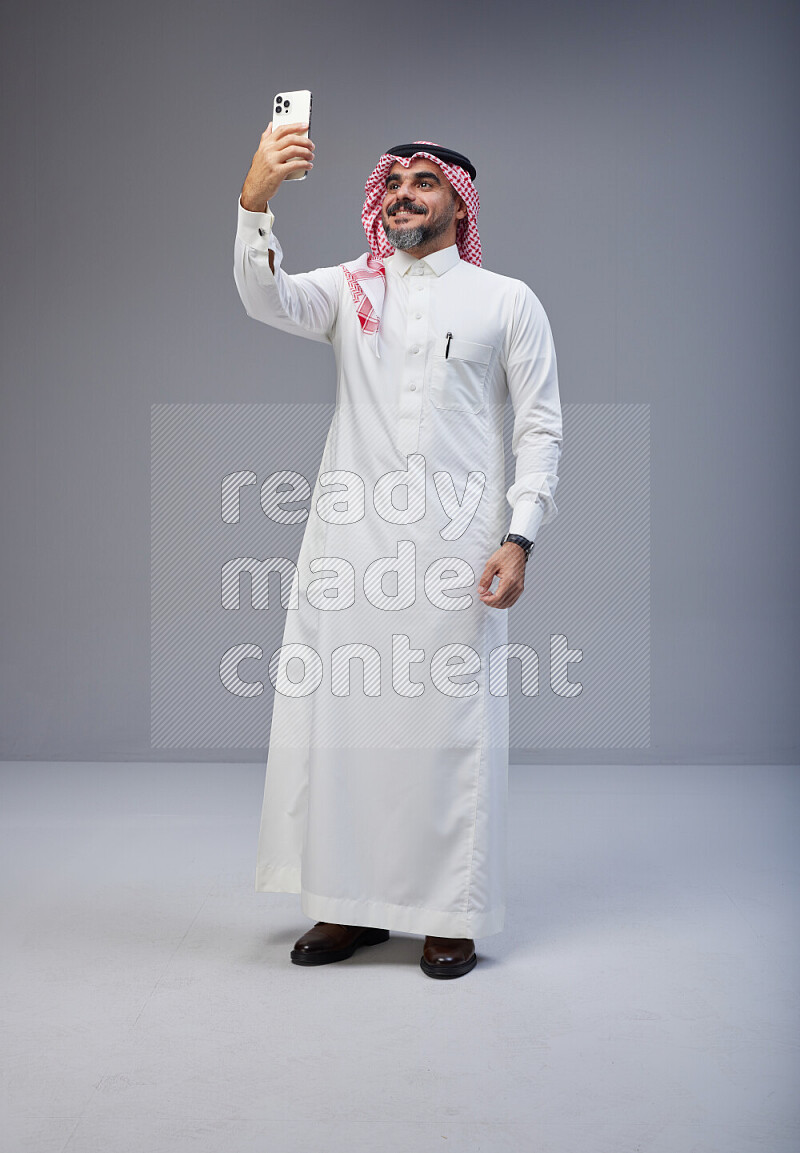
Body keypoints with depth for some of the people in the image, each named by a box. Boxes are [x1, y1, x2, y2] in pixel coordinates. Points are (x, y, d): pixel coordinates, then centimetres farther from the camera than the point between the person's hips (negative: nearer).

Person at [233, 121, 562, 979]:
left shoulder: (507, 301, 10)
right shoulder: (351, 289, 14)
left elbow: (540, 427, 6)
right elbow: (266, 299, -6)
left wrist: (519, 538, -6)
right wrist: (256, 198, -23)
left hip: (455, 545, -2)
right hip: (349, 538, 2)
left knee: (450, 723, -1)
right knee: (334, 713, 4)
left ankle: (450, 916, 13)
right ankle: (351, 903, 19)